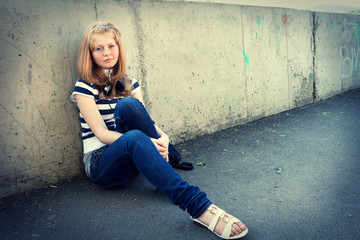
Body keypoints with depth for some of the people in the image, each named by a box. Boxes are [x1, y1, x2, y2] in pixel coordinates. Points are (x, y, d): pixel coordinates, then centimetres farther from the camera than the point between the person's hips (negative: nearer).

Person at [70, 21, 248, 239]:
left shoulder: (129, 83, 12)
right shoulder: (85, 87, -3)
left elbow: (145, 119, 2)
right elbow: (101, 133, -13)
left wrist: (162, 137, -22)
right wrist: (146, 141, -27)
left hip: (133, 158, 3)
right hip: (101, 163, -3)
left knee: (128, 105, -25)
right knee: (135, 138, -39)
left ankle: (162, 159, -19)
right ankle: (197, 206, -46)